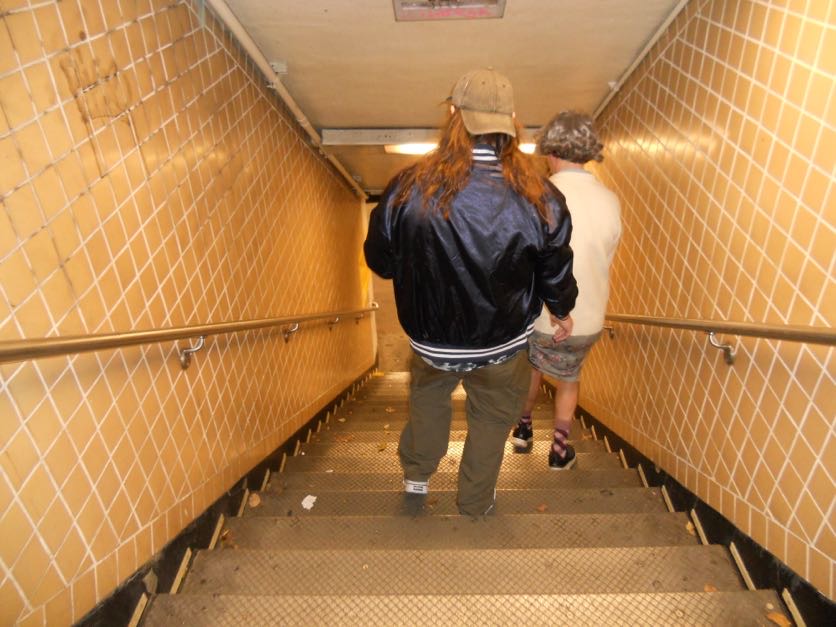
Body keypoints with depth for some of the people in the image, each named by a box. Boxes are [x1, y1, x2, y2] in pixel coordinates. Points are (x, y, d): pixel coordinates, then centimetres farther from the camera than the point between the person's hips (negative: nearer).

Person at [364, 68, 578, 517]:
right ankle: (475, 503, 48)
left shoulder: (408, 187, -20)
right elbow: (556, 273, -4)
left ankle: (416, 475, 53)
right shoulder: (539, 197, -17)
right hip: (503, 344, 0)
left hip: (430, 340, 1)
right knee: (491, 419, 26)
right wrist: (562, 311, 18)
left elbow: (380, 261, -6)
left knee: (427, 398, 32)